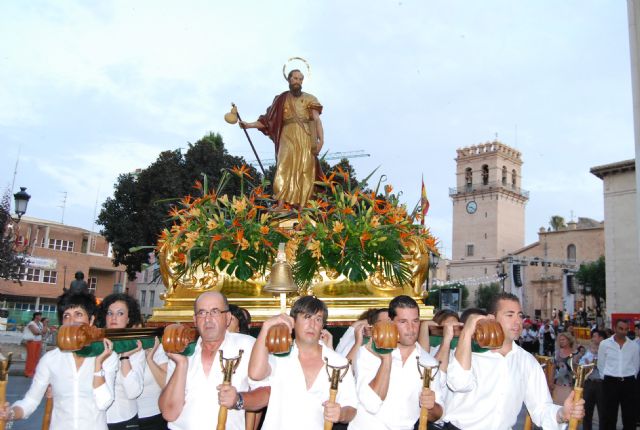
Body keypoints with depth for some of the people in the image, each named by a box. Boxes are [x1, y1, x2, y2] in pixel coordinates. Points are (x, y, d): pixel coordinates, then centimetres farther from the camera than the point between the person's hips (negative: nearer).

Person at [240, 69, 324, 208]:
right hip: (287, 137, 0)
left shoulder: (309, 99, 14)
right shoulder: (281, 100, 19)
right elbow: (267, 121, 17)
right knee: (284, 169, -17)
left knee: (304, 172, -8)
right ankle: (280, 206, -28)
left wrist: (321, 139, -14)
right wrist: (249, 125, 6)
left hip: (305, 138, 0)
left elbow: (317, 120, 1)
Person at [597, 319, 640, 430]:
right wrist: (607, 378, 6)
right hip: (610, 382, -2)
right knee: (608, 415, 3)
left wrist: (629, 379, 11)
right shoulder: (604, 344, -2)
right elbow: (600, 364, 6)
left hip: (629, 383, 2)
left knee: (630, 414, 8)